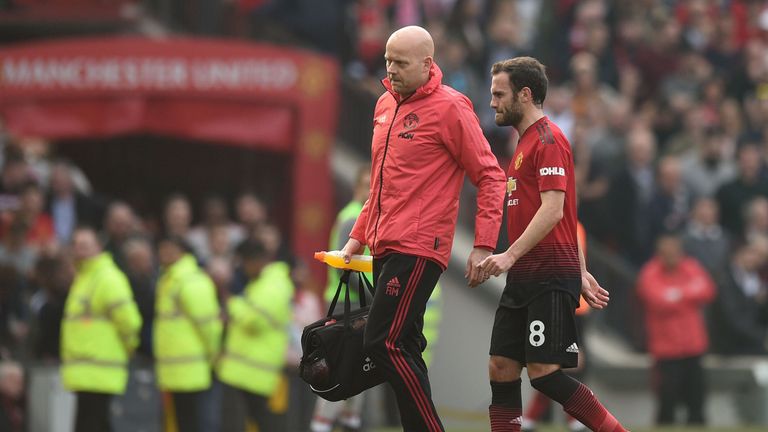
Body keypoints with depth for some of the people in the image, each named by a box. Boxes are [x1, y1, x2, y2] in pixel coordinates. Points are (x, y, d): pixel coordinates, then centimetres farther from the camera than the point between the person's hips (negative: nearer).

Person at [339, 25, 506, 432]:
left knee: (384, 343, -17)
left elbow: (489, 176, -7)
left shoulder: (448, 108, -8)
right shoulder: (386, 105, 15)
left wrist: (483, 246, -13)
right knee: (402, 349, 8)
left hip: (418, 248, -8)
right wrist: (359, 236, 22)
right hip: (385, 247, 8)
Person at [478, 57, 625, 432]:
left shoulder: (548, 140, -9)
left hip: (550, 279, -10)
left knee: (544, 372, -14)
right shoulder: (525, 142, 20)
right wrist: (580, 272, 23)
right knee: (501, 368, 3)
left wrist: (510, 255, -26)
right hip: (523, 277, 10)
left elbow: (553, 211, -20)